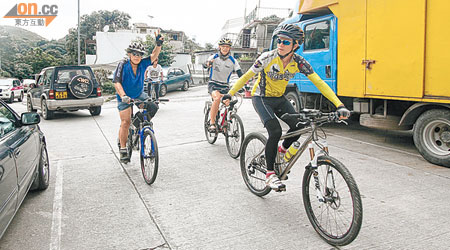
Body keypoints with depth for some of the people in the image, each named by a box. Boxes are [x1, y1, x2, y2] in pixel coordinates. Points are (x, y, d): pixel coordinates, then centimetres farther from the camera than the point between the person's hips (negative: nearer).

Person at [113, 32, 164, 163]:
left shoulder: (143, 64, -10)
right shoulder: (123, 65, -20)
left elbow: (154, 55, -20)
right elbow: (117, 82, -27)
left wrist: (159, 44, -40)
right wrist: (123, 96, -42)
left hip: (139, 94, 4)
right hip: (125, 97, -4)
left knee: (153, 107, -21)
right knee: (125, 122, -9)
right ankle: (123, 149, 4)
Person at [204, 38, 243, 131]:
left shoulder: (233, 61, 0)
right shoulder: (214, 57, -4)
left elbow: (240, 73, -7)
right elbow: (207, 64, -24)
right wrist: (209, 63, -49)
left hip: (225, 86, 3)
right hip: (213, 84, -3)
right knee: (217, 98, -32)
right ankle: (212, 123, -23)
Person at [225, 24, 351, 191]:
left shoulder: (299, 62, -14)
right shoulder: (268, 58, -22)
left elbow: (319, 83, -16)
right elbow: (246, 76, -11)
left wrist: (339, 105, -24)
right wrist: (230, 94, -13)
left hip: (279, 99, 4)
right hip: (261, 98, -4)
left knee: (298, 126, -15)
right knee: (275, 131, -25)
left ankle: (282, 149, 18)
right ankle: (270, 174, -11)